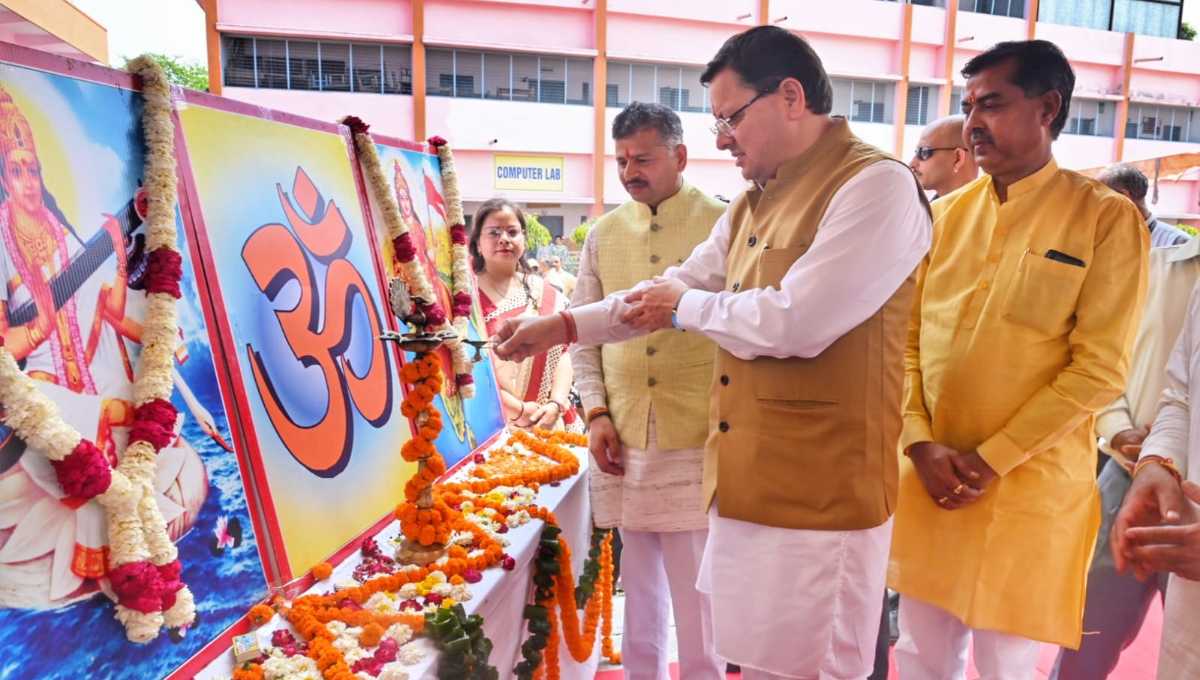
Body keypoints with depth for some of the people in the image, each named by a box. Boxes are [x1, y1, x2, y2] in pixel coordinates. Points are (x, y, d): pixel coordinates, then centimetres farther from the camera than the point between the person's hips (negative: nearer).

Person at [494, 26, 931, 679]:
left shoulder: (876, 184, -14)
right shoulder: (751, 204, 14)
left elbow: (795, 322, -24)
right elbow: (678, 286, 20)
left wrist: (688, 308, -6)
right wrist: (561, 325, 16)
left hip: (817, 499, -8)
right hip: (746, 485, 8)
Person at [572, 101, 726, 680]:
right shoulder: (603, 234, 10)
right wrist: (596, 412, 1)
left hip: (700, 441, -3)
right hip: (624, 441, 3)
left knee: (700, 589, 5)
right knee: (640, 584, 15)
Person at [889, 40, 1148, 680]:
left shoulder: (1107, 218, -5)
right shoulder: (944, 214, 7)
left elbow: (1099, 370, -10)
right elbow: (907, 336, 5)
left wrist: (991, 459, -14)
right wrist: (921, 442, -8)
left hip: (1029, 484, -3)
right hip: (926, 475, 4)